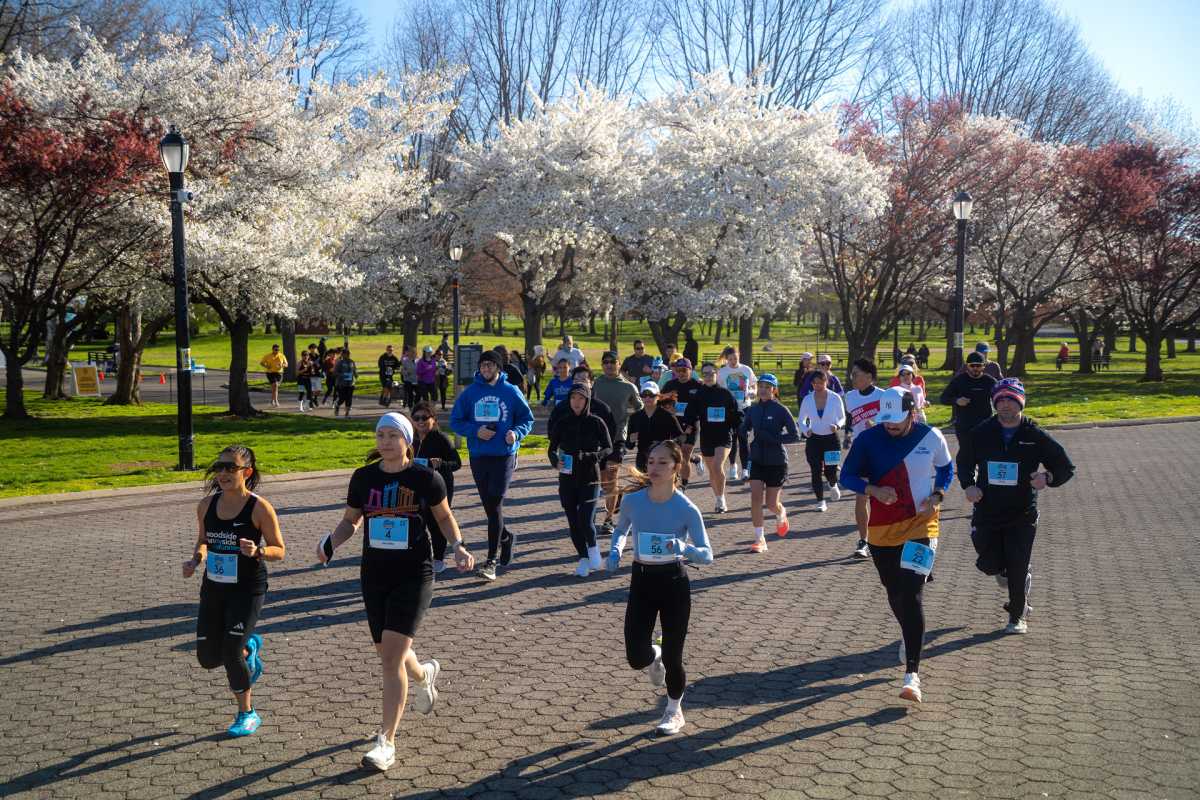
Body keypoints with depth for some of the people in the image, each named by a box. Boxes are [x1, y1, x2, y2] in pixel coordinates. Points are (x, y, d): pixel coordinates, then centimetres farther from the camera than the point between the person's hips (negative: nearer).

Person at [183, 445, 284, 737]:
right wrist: (196, 559, -4)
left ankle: (247, 713, 14)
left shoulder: (259, 508, -13)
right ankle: (250, 647, 39)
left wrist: (257, 551, -27)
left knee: (230, 654, -10)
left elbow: (279, 550, -7)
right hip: (213, 587, 5)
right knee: (208, 658, 5)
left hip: (248, 590, -5)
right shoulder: (207, 504, 1)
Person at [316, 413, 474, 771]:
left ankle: (385, 743, -2)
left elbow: (445, 517, 7)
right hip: (374, 575, 4)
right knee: (388, 654, 15)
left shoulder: (425, 478, -7)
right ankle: (424, 674, 52)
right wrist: (330, 543, -8)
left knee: (391, 656, -12)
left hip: (414, 575, -4)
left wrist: (458, 547, -10)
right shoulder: (363, 478, 1)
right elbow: (349, 521, 11)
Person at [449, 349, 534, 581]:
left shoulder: (511, 392, -1)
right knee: (489, 506, 12)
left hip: (504, 456, -3)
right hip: (478, 456, 3)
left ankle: (491, 561, -6)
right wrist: (475, 431, -11)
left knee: (495, 506, -9)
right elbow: (455, 421, 6)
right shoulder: (470, 392, 4)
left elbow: (527, 418, 7)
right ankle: (506, 537, 40)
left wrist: (516, 433, -13)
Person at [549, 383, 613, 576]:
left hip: (590, 478, -3)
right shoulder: (562, 424, 3)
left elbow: (608, 449, -2)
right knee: (573, 522, 6)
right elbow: (552, 448, 5)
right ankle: (583, 558, 24)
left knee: (586, 520, -14)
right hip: (567, 479, 3)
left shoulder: (596, 423, -3)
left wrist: (590, 457, -19)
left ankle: (593, 548, 16)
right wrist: (555, 462, -16)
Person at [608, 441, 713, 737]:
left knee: (672, 656, 5)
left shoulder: (687, 509, -17)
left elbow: (707, 554, -14)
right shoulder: (632, 500, -7)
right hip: (641, 581, 3)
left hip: (673, 582, -3)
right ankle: (655, 659, 38)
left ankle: (674, 712, 33)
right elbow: (621, 530, 14)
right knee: (636, 657, -3)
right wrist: (615, 551, -6)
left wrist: (684, 549, -35)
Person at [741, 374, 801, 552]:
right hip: (757, 460, 3)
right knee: (755, 497, -11)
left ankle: (781, 515, 40)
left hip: (777, 462, -3)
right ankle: (759, 539, -3)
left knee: (771, 503, 4)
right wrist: (746, 437, -12)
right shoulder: (752, 410, 2)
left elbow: (795, 436, -12)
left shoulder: (781, 410, -10)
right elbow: (744, 430, 11)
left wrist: (773, 438, -22)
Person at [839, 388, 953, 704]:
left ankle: (912, 674, -14)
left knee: (911, 596, -14)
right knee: (894, 594, 17)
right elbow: (847, 476, -1)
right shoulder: (868, 439, -6)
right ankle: (909, 638, 49)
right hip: (881, 528, 2)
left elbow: (946, 469, 13)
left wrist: (937, 496, -6)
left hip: (920, 526, -2)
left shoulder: (932, 437, -4)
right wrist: (873, 489, -20)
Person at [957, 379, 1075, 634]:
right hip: (986, 513, 2)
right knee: (989, 564, -1)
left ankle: (1017, 616, 21)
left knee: (1017, 570, -1)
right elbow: (964, 461, 17)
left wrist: (1048, 478, -21)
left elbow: (1066, 467, 2)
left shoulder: (1036, 437, -5)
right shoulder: (980, 434, -1)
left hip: (1022, 516, -2)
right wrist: (968, 485, -2)